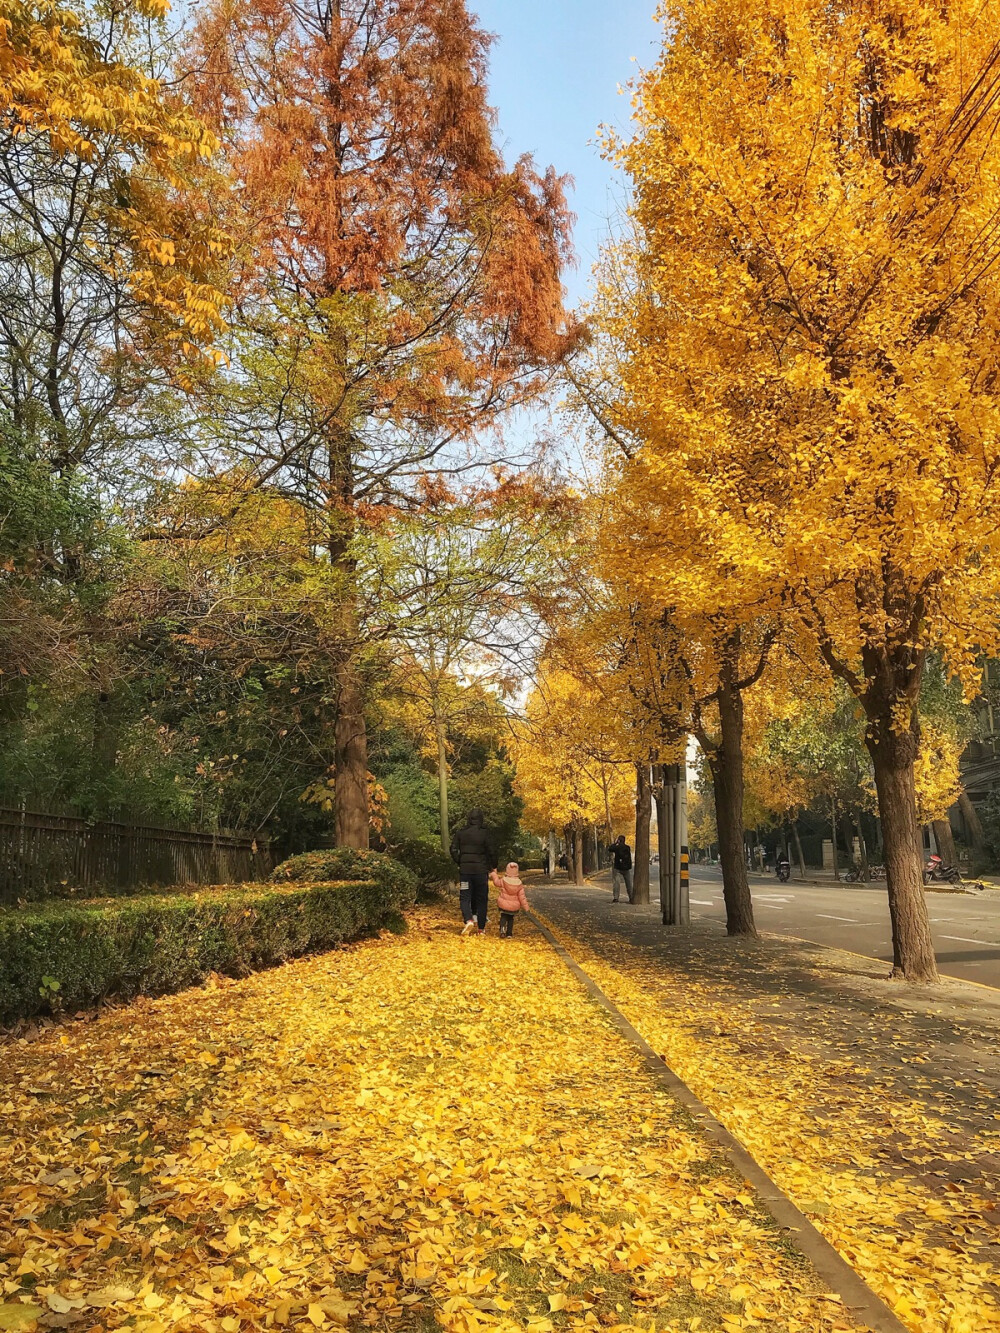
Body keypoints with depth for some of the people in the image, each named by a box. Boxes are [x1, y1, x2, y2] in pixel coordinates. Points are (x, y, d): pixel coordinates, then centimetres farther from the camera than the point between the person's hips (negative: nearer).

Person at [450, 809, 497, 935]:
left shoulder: (460, 833, 2)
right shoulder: (485, 833, -6)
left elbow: (454, 850, 1)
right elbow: (491, 852, -7)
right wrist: (493, 867, 8)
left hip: (465, 869, 1)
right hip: (481, 870, -1)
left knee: (465, 897, 6)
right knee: (481, 899, 9)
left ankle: (468, 920, -19)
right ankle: (481, 928, 12)